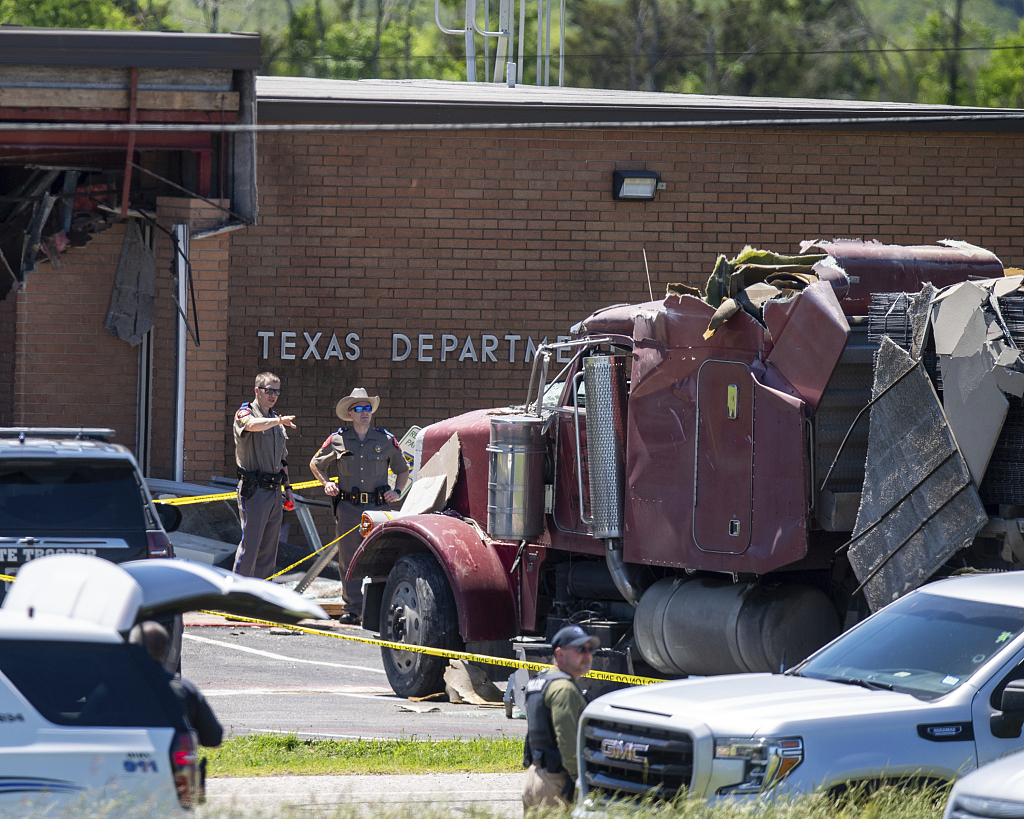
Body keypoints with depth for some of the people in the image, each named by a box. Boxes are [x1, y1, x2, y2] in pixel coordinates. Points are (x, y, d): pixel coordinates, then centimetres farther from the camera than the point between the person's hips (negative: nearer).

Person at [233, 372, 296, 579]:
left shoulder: (274, 419, 20)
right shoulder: (245, 413, -4)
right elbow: (252, 425, -31)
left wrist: (287, 487, 19)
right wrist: (278, 421, -47)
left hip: (274, 491, 7)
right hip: (254, 490, -7)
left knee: (269, 547, 8)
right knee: (250, 544, -10)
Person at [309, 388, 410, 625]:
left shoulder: (386, 440, 8)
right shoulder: (337, 440, 6)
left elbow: (402, 470, 21)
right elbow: (316, 464, 22)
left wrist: (397, 491, 5)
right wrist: (326, 483, 6)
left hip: (378, 507, 0)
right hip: (349, 507, 0)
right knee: (348, 560, -2)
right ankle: (353, 609, 3)